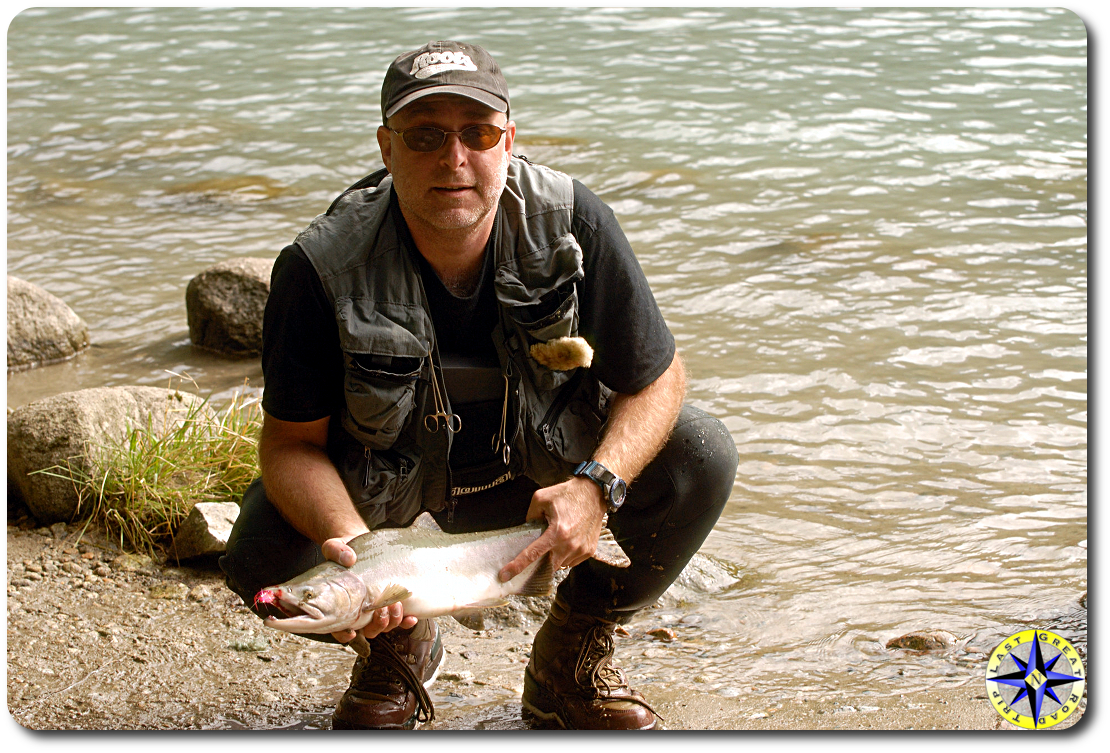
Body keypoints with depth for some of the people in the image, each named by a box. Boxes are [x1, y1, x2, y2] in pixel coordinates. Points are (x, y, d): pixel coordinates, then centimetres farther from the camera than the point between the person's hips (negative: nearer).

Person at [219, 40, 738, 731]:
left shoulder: (572, 224, -23)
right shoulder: (321, 268, -26)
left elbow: (657, 378, -13)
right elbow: (293, 443, -18)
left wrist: (597, 485, -31)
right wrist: (350, 543, -37)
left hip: (540, 454, 2)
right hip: (382, 471, -1)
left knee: (702, 457, -22)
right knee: (262, 563, -28)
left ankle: (572, 660, 2)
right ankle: (402, 647, 9)